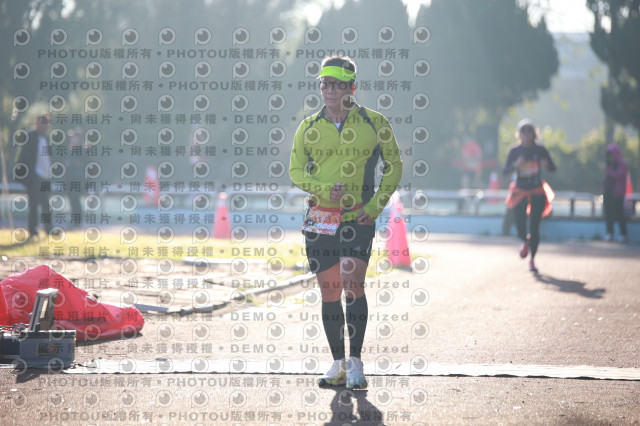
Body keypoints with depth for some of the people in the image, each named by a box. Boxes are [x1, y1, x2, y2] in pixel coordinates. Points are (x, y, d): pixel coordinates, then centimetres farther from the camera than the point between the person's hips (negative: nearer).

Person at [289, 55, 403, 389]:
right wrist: (324, 188, -12)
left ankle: (355, 362, -11)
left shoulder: (374, 123, 1)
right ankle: (338, 365, 16)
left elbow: (394, 165, 8)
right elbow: (295, 171, 7)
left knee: (352, 284, -16)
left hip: (358, 219, -3)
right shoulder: (309, 127, 6)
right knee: (329, 292, 6)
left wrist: (376, 204, -3)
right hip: (320, 218, 3)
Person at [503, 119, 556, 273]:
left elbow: (553, 168, -1)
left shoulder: (540, 150, -3)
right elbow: (505, 170, -7)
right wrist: (516, 165, -26)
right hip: (520, 192, 0)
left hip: (537, 192, 0)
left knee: (534, 228, -6)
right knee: (520, 230, -3)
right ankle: (526, 242, 36)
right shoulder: (515, 151, -3)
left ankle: (532, 260, 10)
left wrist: (546, 165, -24)